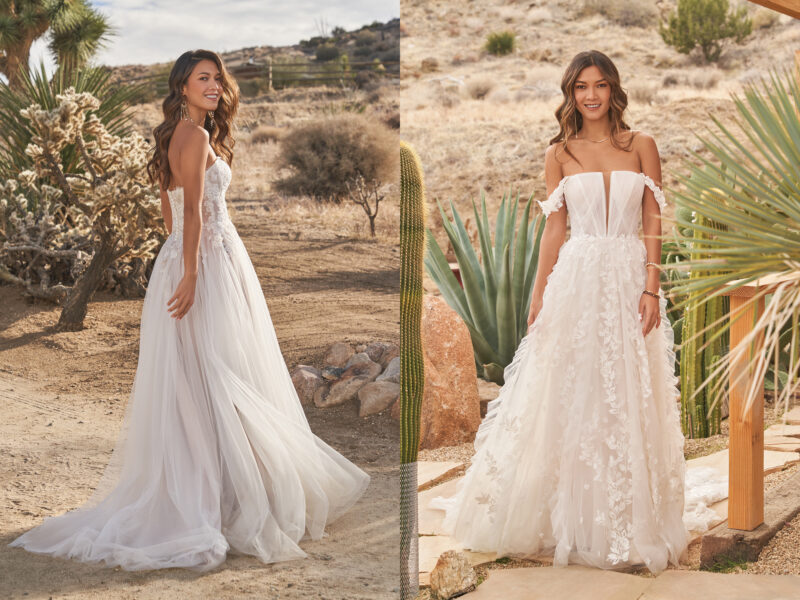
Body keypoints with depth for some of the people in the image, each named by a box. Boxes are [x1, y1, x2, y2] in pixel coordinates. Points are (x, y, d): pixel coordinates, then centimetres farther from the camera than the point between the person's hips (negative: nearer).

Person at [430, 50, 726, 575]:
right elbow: (554, 227, 6)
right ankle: (571, 520, 14)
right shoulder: (561, 153, 7)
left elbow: (654, 222, 2)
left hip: (629, 280, 0)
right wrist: (538, 298, 2)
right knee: (568, 399, 2)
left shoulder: (641, 146, 6)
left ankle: (629, 523, 14)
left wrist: (651, 288, -8)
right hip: (576, 281, 0)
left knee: (629, 401, 3)